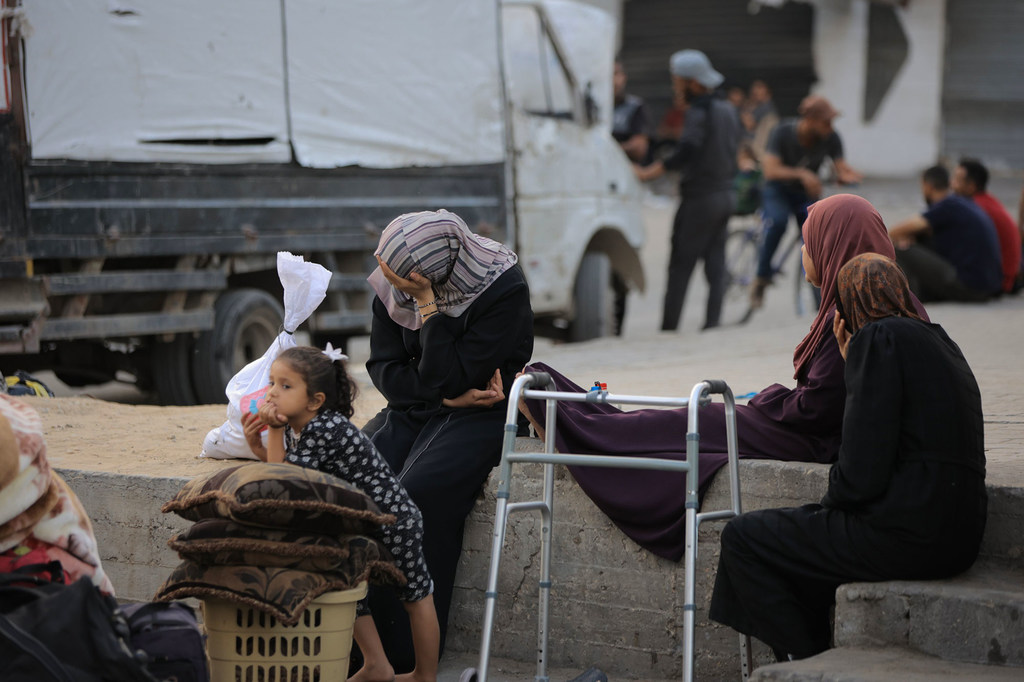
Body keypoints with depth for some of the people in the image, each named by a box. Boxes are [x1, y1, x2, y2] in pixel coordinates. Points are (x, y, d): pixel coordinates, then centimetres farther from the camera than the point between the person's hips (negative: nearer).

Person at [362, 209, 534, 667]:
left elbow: (448, 379, -22)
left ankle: (403, 654, -24)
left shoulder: (504, 289, -19)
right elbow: (383, 367, 0)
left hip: (479, 412, -5)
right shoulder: (391, 283, -3)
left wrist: (428, 303, -27)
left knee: (417, 493, -32)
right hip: (413, 408, 5)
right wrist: (448, 397, -14)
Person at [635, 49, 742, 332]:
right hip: (724, 194, 9)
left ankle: (668, 328, -3)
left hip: (700, 197, -9)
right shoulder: (727, 109, 12)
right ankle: (712, 323, 4)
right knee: (715, 265, 7)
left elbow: (686, 152, -27)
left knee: (681, 265, -4)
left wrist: (647, 173, -27)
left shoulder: (699, 112, -15)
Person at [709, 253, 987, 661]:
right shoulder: (937, 340, 16)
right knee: (789, 540, 27)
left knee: (742, 538, 4)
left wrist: (831, 499, 5)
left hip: (905, 535, -9)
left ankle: (808, 661, 10)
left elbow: (861, 477, -16)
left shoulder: (879, 339, -11)